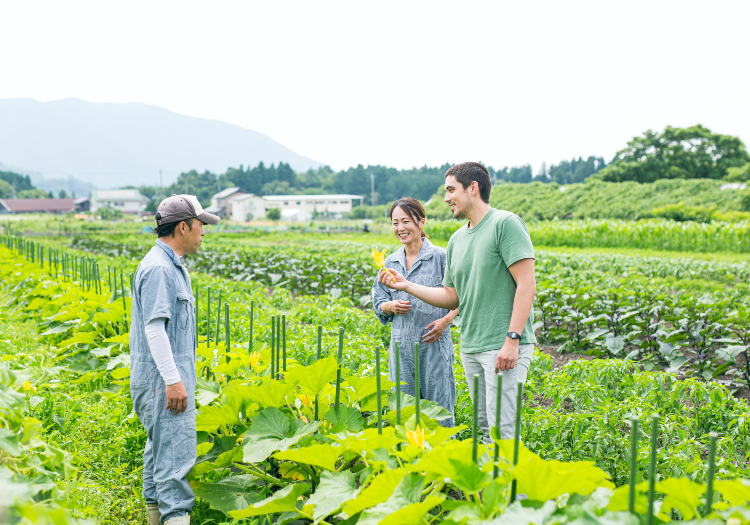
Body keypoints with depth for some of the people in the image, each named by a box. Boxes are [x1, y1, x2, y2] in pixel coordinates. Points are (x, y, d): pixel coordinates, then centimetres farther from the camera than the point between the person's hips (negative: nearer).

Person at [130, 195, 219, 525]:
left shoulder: (172, 266, 16)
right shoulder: (158, 268, -18)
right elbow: (154, 328, -23)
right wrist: (173, 380, -25)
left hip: (170, 373, 11)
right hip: (163, 375, -11)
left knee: (161, 443, 16)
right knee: (175, 449, -11)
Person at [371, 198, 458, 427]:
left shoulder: (440, 257, -4)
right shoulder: (391, 263, 11)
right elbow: (378, 301, 17)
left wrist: (446, 320, -17)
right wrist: (391, 306, -4)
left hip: (433, 342, -4)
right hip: (401, 344, 5)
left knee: (438, 406, -1)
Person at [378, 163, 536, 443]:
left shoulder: (505, 223, -9)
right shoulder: (456, 240, 15)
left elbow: (527, 286, -14)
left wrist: (512, 339, -20)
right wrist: (406, 286, 10)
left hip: (504, 347, -8)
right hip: (470, 347, 8)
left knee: (501, 430, -9)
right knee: (485, 428, 12)